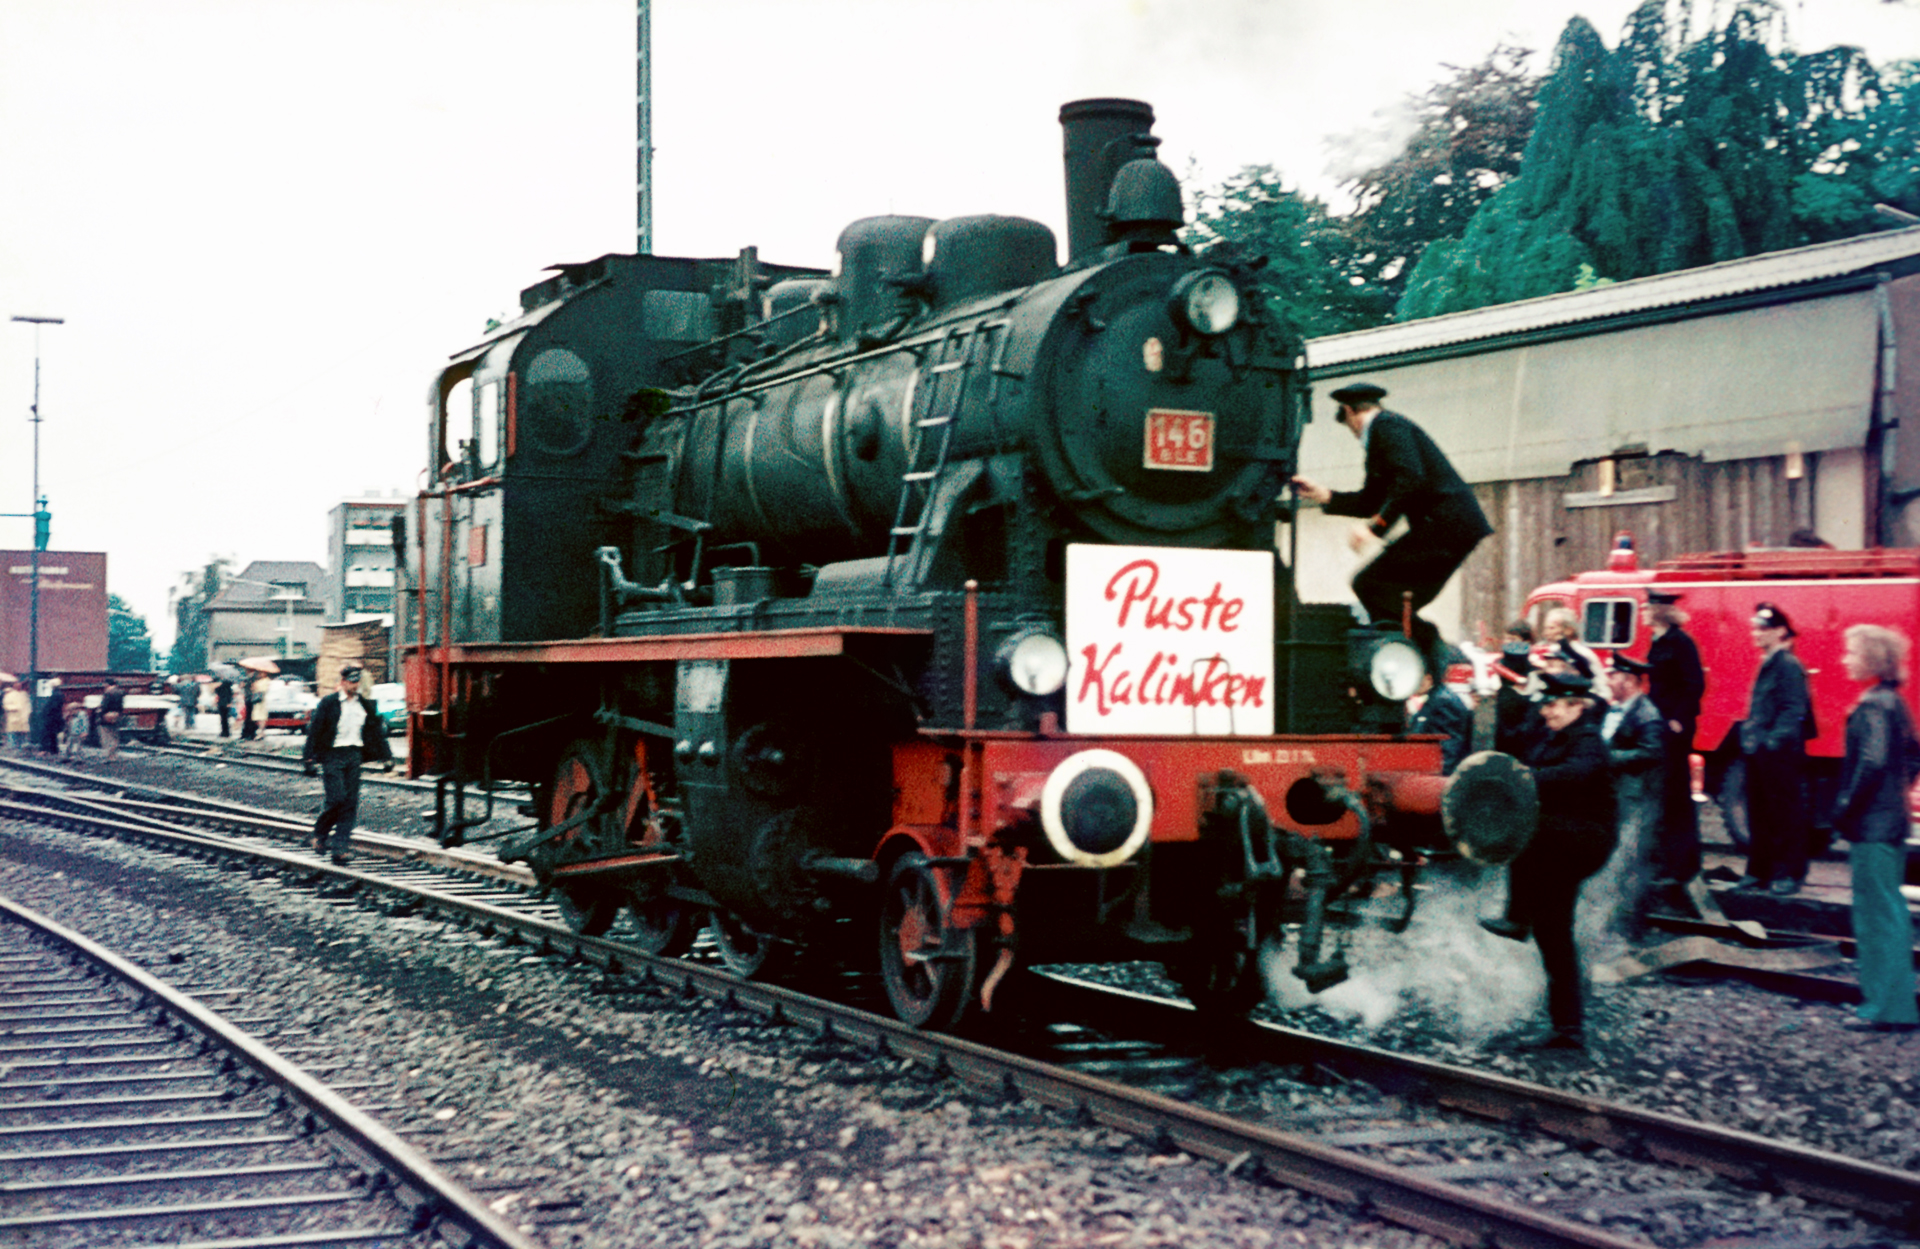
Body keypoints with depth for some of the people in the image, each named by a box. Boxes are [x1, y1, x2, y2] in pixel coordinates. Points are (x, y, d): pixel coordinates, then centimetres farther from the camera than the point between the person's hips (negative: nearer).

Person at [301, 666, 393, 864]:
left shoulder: (365, 705, 11)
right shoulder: (328, 703, -3)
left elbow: (376, 732, 18)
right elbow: (315, 731, -4)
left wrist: (386, 757, 15)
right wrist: (309, 758, -10)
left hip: (354, 755, 4)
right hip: (333, 755, -4)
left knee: (351, 803, -1)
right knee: (336, 799, -13)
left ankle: (339, 847, 2)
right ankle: (320, 834, 12)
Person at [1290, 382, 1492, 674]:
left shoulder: (1387, 425, -7)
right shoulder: (1386, 428, 23)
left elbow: (1410, 480, -21)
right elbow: (1373, 500, 25)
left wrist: (1377, 524, -24)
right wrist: (1325, 496, 24)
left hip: (1444, 523, -10)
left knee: (1369, 584, -13)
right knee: (1394, 600, 12)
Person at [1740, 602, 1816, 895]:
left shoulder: (1789, 665, -11)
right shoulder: (1767, 664, 17)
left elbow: (1793, 710, -18)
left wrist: (1774, 739, -24)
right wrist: (1749, 737, 13)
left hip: (1780, 754, -9)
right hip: (1759, 753, 9)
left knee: (1785, 816, -2)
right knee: (1759, 815, 12)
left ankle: (1788, 874, 2)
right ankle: (1759, 870, 19)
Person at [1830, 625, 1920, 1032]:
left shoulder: (1873, 704, -17)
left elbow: (1873, 763, -25)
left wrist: (1846, 808, -18)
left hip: (1873, 826, -10)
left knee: (1879, 913, -5)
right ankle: (1884, 998, 23)